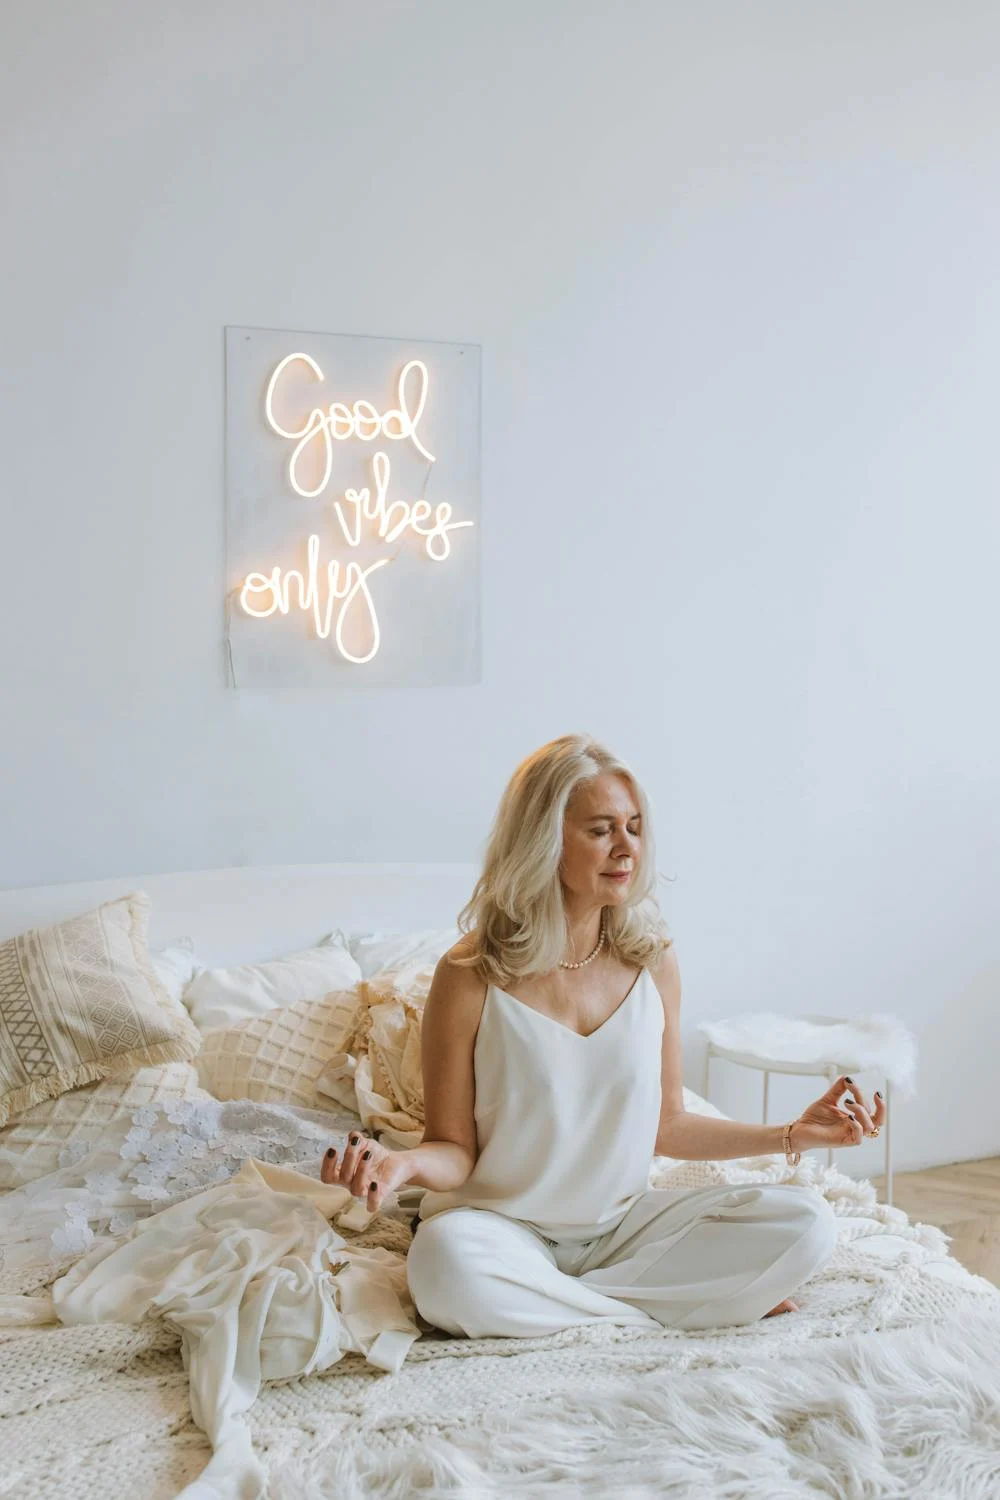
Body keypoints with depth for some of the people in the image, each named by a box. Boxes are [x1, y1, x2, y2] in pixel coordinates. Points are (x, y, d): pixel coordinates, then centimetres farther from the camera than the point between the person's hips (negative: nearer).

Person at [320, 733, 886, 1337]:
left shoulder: (653, 960, -1)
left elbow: (667, 1124, 8)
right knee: (445, 1260, -38)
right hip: (505, 1225, -3)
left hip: (624, 1221, 3)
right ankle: (666, 1311, -16)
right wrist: (404, 1162, -30)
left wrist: (793, 1135, 0)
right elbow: (454, 1150, -7)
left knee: (808, 1222, -15)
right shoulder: (471, 976, -12)